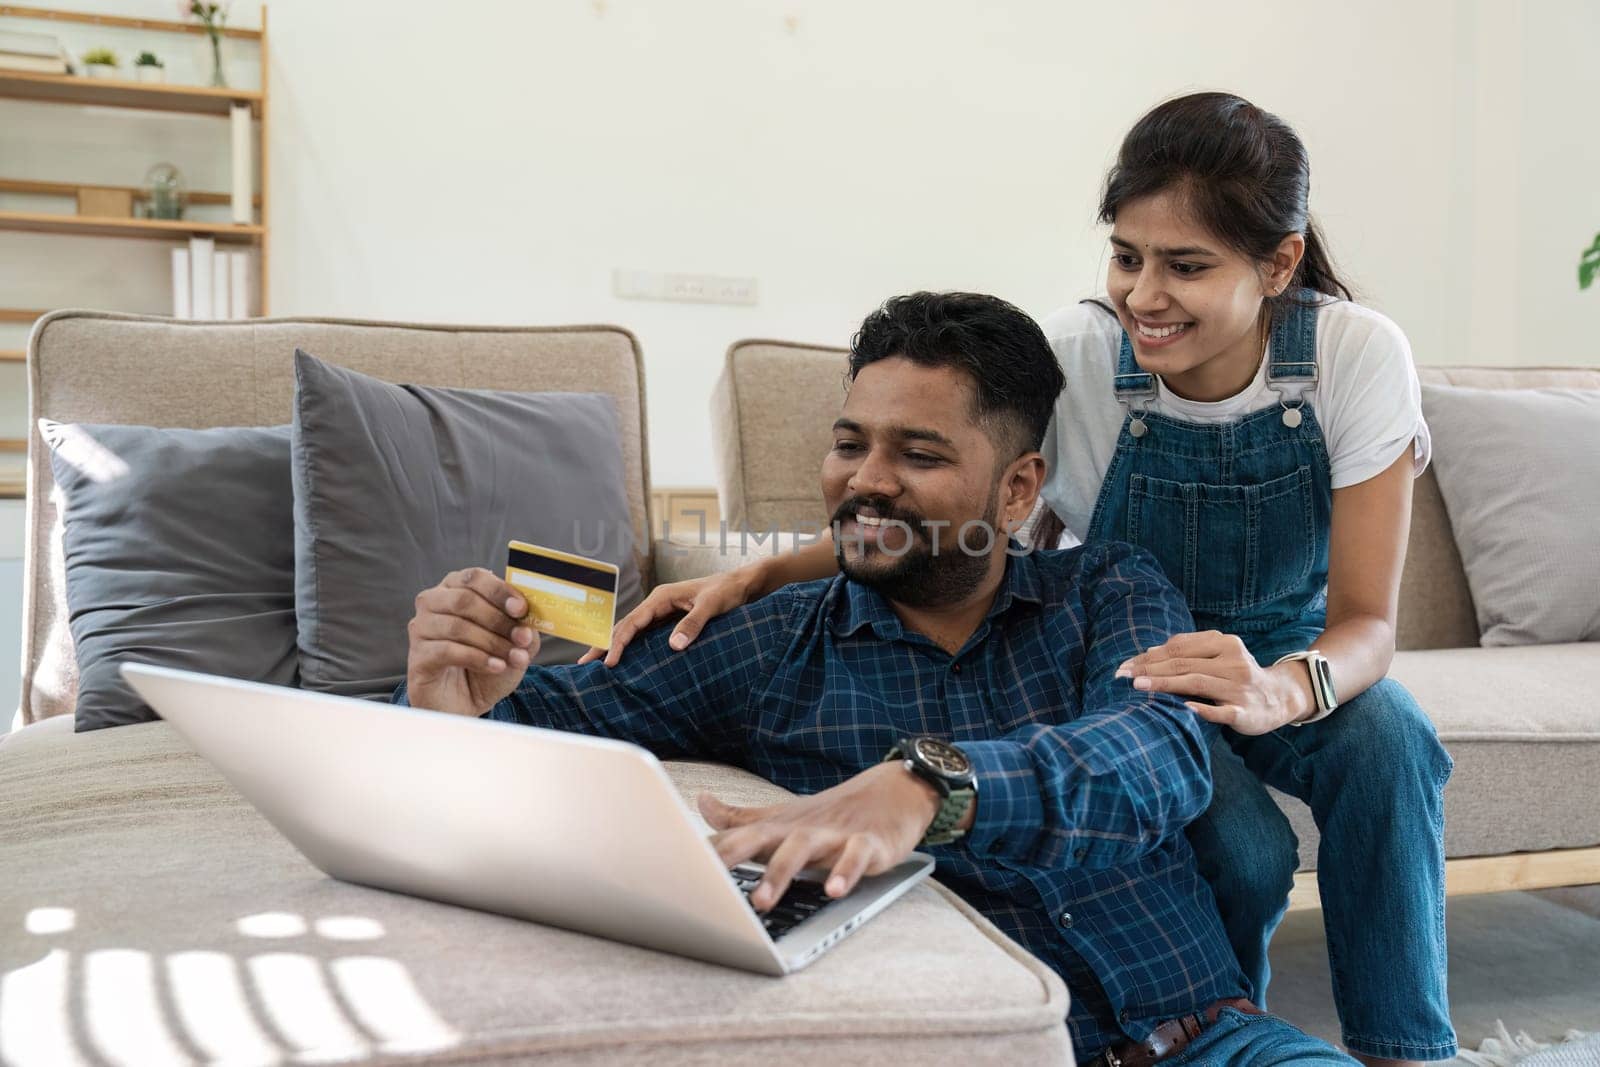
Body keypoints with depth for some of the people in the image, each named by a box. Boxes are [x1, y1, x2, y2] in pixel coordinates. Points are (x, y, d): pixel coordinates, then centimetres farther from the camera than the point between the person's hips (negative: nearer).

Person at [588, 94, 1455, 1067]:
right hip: (1124, 671, -1)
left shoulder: (1359, 356, -19)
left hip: (1290, 663, 1)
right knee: (1241, 845, -29)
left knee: (1387, 733, -31)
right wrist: (756, 576, -32)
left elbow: (1367, 620, -21)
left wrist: (1283, 690, -45)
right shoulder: (1072, 357, -21)